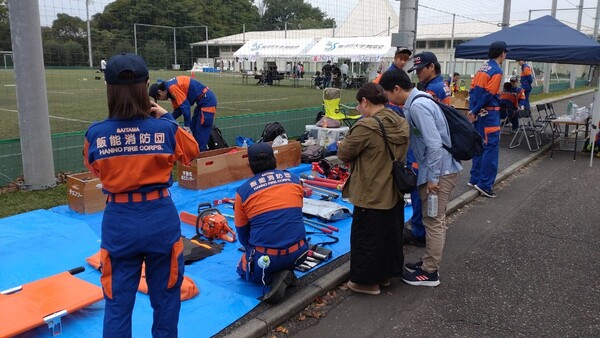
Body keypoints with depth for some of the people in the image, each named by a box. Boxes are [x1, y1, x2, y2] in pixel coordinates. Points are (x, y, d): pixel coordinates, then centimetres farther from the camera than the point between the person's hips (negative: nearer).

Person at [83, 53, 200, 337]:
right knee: (165, 296, 19)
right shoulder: (165, 129, -13)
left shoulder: (95, 134, -10)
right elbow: (191, 151, 8)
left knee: (118, 301, 15)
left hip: (118, 222, 1)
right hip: (160, 219, 0)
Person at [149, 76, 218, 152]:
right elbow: (178, 109, 16)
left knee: (201, 133, -7)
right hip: (203, 100, 10)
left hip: (207, 100, -10)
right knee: (193, 131, 16)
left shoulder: (172, 87, -19)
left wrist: (187, 125, -16)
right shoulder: (171, 86, 12)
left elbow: (185, 105, -22)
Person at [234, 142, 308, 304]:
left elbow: (242, 232, 10)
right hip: (298, 254, 3)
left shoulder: (243, 191, -2)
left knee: (244, 269, 30)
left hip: (265, 258, -3)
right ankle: (285, 272, 6)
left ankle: (274, 276, 0)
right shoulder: (294, 179, 5)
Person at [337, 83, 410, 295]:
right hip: (394, 192, 8)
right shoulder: (401, 123, 2)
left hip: (371, 195, -8)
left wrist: (341, 145, 8)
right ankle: (385, 274, 37)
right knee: (391, 234, 20)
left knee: (366, 237, 8)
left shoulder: (366, 127, -24)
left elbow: (345, 153, -13)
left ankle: (367, 281, 21)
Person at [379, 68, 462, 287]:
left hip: (440, 171, -10)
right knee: (434, 220, 19)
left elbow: (434, 144, -26)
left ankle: (429, 273, 13)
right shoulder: (417, 101, 11)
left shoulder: (417, 106, -21)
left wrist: (433, 178, -22)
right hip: (439, 169, 10)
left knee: (434, 222, 1)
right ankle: (428, 262, 33)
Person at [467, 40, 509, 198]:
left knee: (481, 146, 16)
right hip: (489, 114, -9)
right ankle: (484, 184, -5)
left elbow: (473, 90, 10)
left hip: (479, 114, 9)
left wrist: (472, 110, 5)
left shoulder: (483, 68, 12)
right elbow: (488, 95, -16)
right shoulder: (496, 71, -12)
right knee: (491, 148, -6)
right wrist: (474, 112, -9)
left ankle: (475, 179, 22)